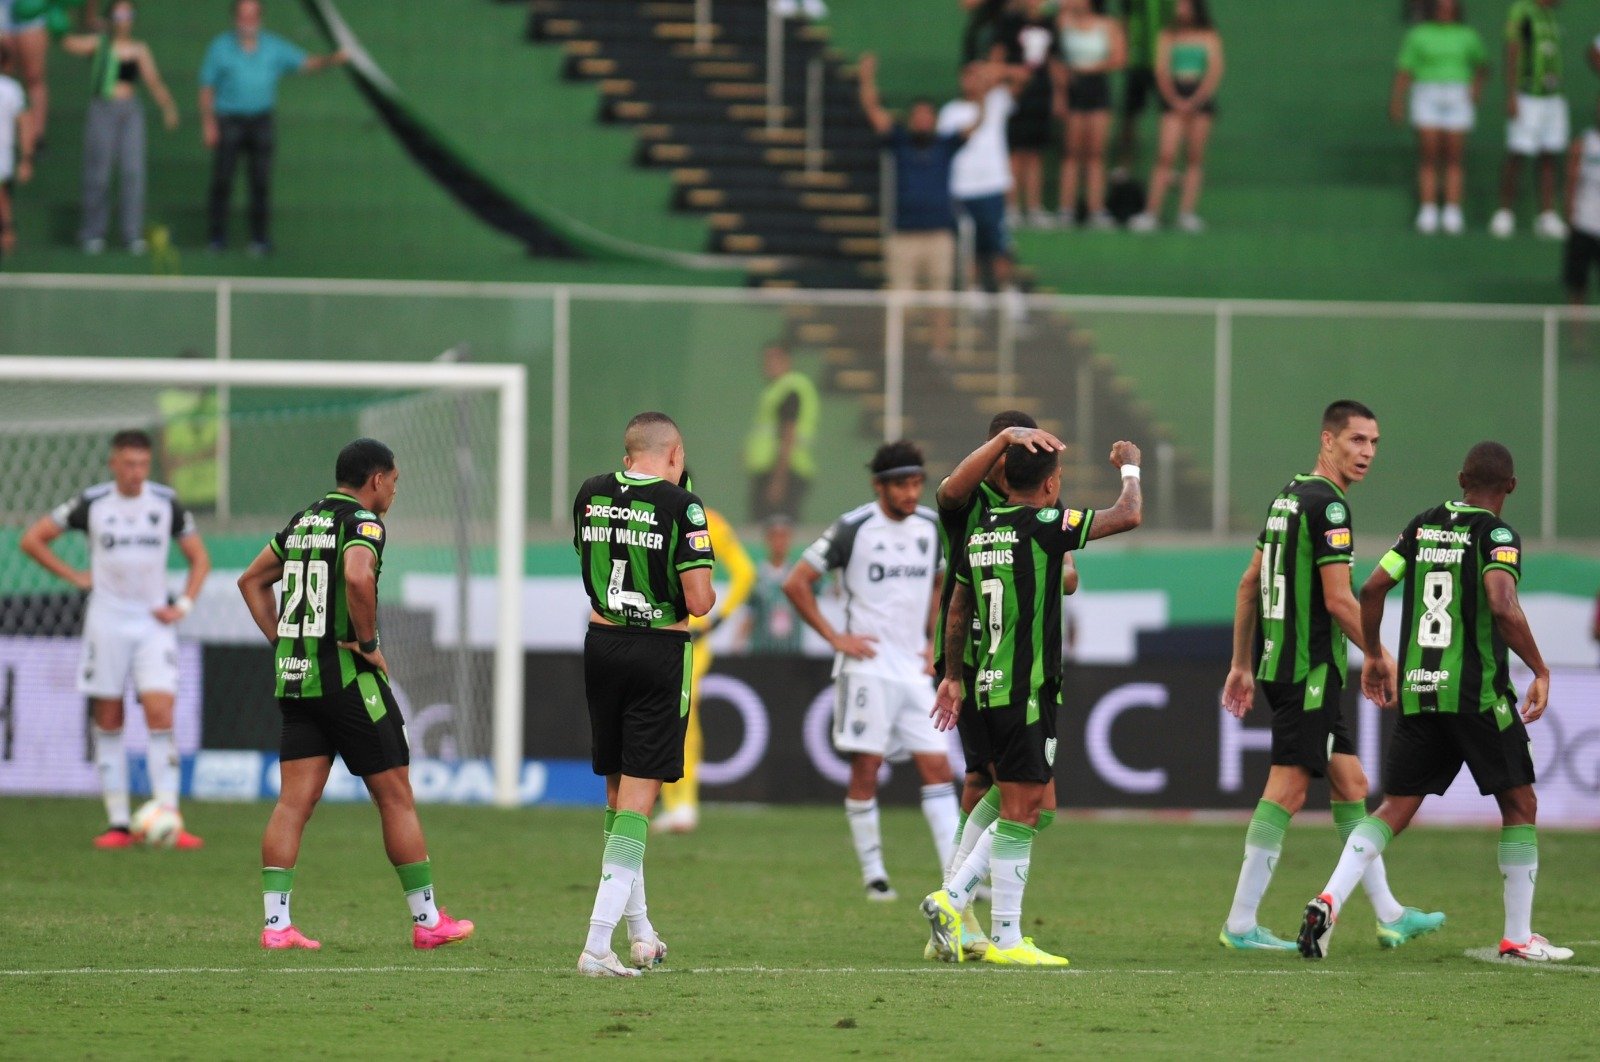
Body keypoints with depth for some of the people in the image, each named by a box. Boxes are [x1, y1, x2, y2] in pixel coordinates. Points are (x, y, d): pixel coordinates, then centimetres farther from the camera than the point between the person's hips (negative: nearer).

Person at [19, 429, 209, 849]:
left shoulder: (166, 503, 2)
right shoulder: (91, 503, -1)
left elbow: (199, 558, 13)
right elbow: (32, 539, 6)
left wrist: (183, 605, -1)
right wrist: (74, 576, -1)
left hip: (154, 625, 0)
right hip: (107, 622, 0)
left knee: (160, 716, -12)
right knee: (108, 721, 1)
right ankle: (117, 823, 7)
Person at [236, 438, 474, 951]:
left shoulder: (302, 521, 15)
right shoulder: (362, 523, -9)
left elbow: (251, 581, 24)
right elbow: (357, 577, -30)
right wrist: (368, 642, -17)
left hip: (294, 676, 7)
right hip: (347, 678, -7)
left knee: (294, 802, 2)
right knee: (396, 798, 3)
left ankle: (276, 923, -6)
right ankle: (428, 921, 9)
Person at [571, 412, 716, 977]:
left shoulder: (590, 495, 3)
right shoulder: (681, 506, -12)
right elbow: (698, 600, -14)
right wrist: (708, 596, 8)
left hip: (601, 644, 5)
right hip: (659, 654, -5)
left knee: (617, 790, 17)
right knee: (638, 797, -4)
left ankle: (640, 932, 25)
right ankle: (598, 945, -14)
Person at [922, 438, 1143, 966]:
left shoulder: (978, 534, 10)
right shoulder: (1042, 525, -13)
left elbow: (957, 613, 20)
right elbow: (1128, 516, -9)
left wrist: (953, 678, 30)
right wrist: (1130, 467, 10)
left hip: (990, 686, 8)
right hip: (1025, 692, -8)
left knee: (1039, 808, 14)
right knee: (1020, 810, -3)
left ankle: (951, 898, 11)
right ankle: (1005, 939, -1)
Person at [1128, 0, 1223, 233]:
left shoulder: (1210, 37, 7)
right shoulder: (1168, 37, 9)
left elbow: (1214, 72, 0)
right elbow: (1162, 71, 3)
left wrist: (1194, 102, -9)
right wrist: (1175, 101, -9)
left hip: (1201, 96, 1)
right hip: (1174, 96, 0)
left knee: (1195, 158, -2)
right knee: (1166, 155, -11)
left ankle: (1187, 212, -1)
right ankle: (1152, 212, -16)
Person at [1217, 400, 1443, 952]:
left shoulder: (1289, 496, 15)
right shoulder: (1327, 504, -14)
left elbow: (1249, 583, 18)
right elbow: (1339, 600, -18)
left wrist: (1241, 665, 21)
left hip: (1278, 660, 10)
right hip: (1308, 670, -10)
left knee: (1351, 784, 13)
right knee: (1287, 789, -7)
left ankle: (1389, 915, 17)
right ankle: (1241, 923, -5)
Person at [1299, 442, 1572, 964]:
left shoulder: (1423, 525, 9)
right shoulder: (1496, 535, -8)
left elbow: (1371, 590, 8)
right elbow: (1503, 607, -22)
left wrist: (1375, 657, 21)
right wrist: (1540, 671, -12)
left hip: (1416, 693, 5)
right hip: (1478, 695, -5)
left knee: (1395, 808, 9)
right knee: (1519, 804, 10)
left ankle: (1330, 901, -12)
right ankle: (1518, 936, 10)